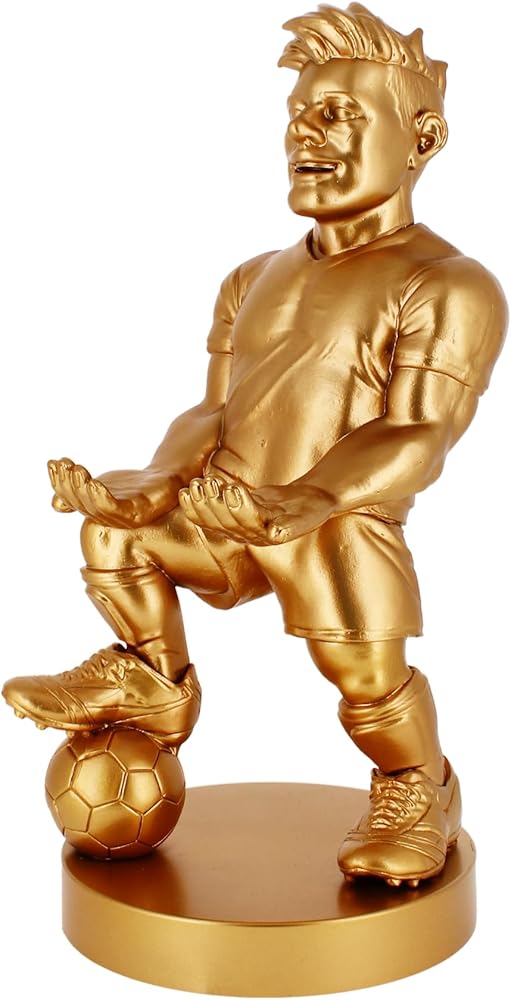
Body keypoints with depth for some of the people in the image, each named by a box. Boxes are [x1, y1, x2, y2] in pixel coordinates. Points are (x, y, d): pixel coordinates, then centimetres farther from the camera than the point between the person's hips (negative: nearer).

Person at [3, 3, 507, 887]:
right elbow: (213, 413, 12)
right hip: (224, 521, 7)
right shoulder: (254, 281, 17)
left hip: (343, 529, -6)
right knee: (114, 524, 9)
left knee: (370, 681, -19)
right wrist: (153, 486, -7)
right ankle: (152, 684, 31)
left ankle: (417, 790, 15)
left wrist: (295, 507, -32)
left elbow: (415, 438, -18)